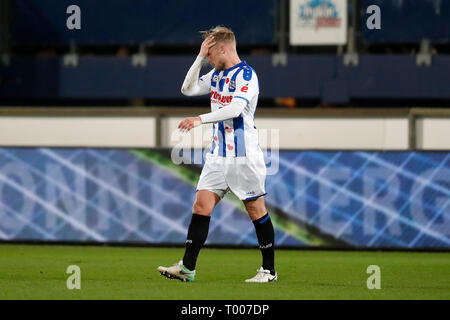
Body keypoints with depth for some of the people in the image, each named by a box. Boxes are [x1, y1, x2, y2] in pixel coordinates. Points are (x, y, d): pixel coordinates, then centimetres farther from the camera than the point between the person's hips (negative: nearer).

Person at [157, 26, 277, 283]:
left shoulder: (246, 74, -12)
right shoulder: (216, 75, 14)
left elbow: (235, 108, -24)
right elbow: (188, 89, 11)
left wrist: (200, 119, -29)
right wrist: (200, 57, 4)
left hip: (244, 156, -8)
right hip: (218, 154, 8)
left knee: (256, 209, -1)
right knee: (201, 205, -1)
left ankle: (269, 269, 8)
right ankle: (187, 267, -3)